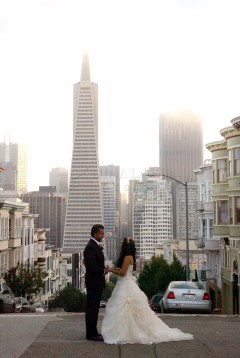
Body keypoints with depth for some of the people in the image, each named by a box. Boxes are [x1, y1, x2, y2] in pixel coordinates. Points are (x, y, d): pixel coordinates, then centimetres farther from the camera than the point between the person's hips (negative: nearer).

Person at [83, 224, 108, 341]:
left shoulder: (95, 246, 14)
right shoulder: (90, 247, -18)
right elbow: (91, 266, -25)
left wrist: (103, 270, 4)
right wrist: (103, 271, -12)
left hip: (97, 282, 10)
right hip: (93, 282, -10)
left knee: (94, 308, 15)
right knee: (92, 308, -4)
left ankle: (93, 332, 23)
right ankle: (91, 334, 2)